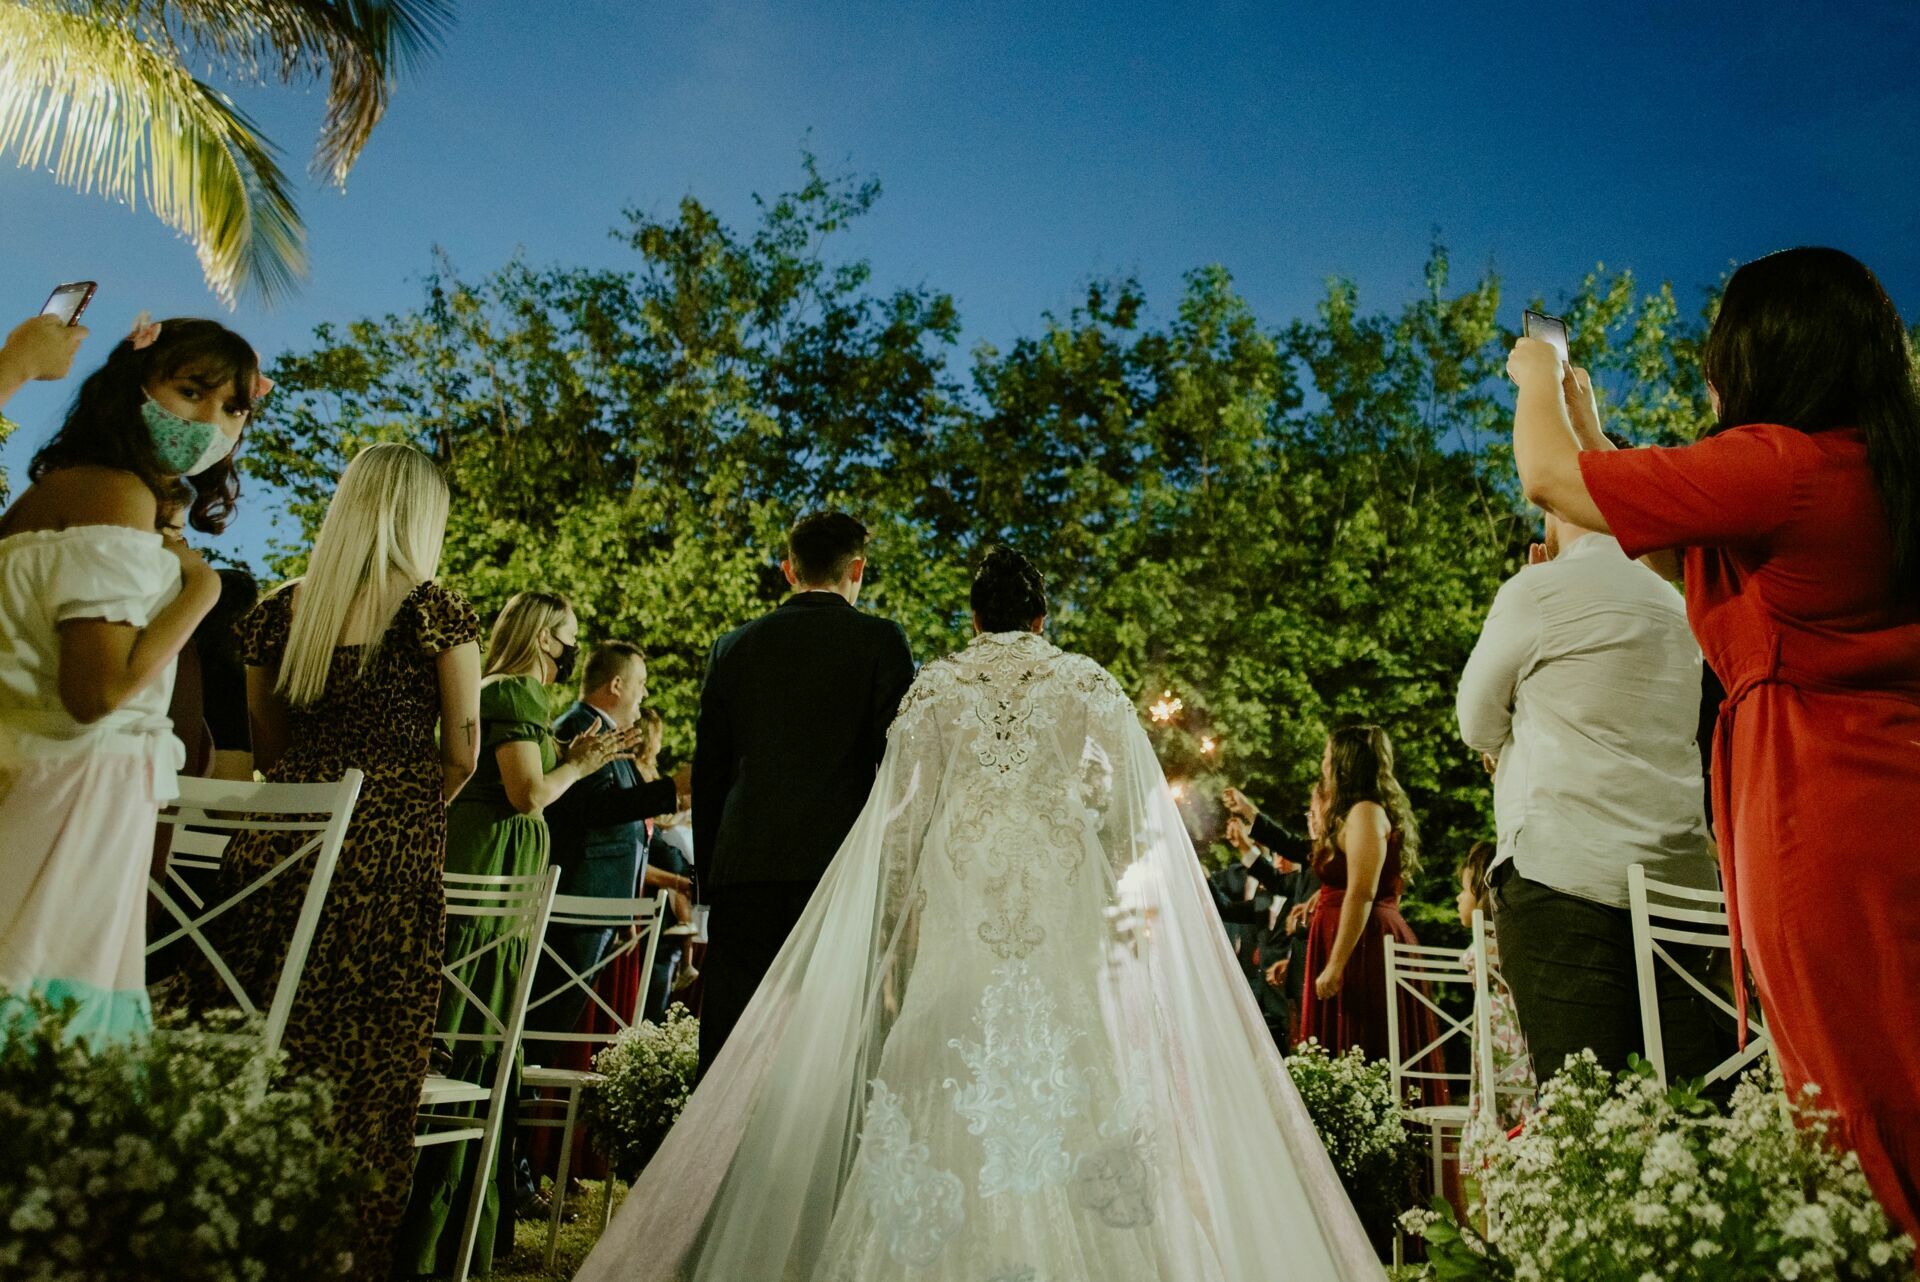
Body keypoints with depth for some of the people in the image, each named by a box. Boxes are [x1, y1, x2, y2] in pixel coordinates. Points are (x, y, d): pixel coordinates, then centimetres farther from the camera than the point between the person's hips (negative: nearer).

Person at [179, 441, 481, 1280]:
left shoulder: (278, 610, 10)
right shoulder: (436, 610, -4)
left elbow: (269, 751, 16)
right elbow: (461, 753, -3)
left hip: (281, 836, 5)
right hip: (391, 852, -4)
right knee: (371, 1055, 3)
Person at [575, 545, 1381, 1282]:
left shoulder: (933, 689, 7)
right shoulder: (1093, 687, 6)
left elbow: (901, 826, 5)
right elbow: (1136, 818, 2)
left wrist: (895, 946, 11)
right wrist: (1133, 918, 13)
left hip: (957, 926, 1)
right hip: (1068, 927, 0)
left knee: (950, 1106, 7)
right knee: (1071, 1101, 5)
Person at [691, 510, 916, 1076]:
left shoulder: (734, 646, 11)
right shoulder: (880, 640, 1)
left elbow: (708, 771, 12)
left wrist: (708, 873, 18)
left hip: (744, 865, 3)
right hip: (840, 863, -3)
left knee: (728, 1038, 8)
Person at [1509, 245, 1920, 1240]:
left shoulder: (1777, 463, -15)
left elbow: (1549, 478, -8)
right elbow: (1669, 541, 22)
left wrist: (1537, 381, 13)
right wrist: (1584, 411, 30)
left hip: (1820, 819, -9)